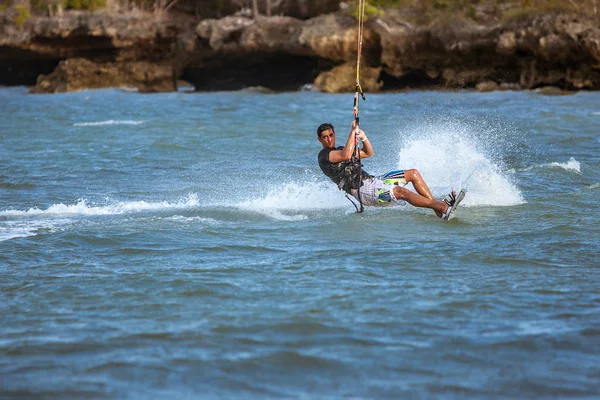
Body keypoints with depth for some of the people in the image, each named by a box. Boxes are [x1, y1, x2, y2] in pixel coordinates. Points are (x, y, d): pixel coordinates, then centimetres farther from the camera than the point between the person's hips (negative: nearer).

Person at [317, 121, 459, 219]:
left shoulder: (341, 149, 24)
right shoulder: (324, 155, -5)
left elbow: (368, 153, 24)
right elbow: (346, 156, -25)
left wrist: (363, 137, 4)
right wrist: (352, 132, -17)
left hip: (371, 181, 10)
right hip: (362, 190, -10)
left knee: (413, 174, 4)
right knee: (401, 191, -29)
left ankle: (436, 205, -4)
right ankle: (442, 208, -33)